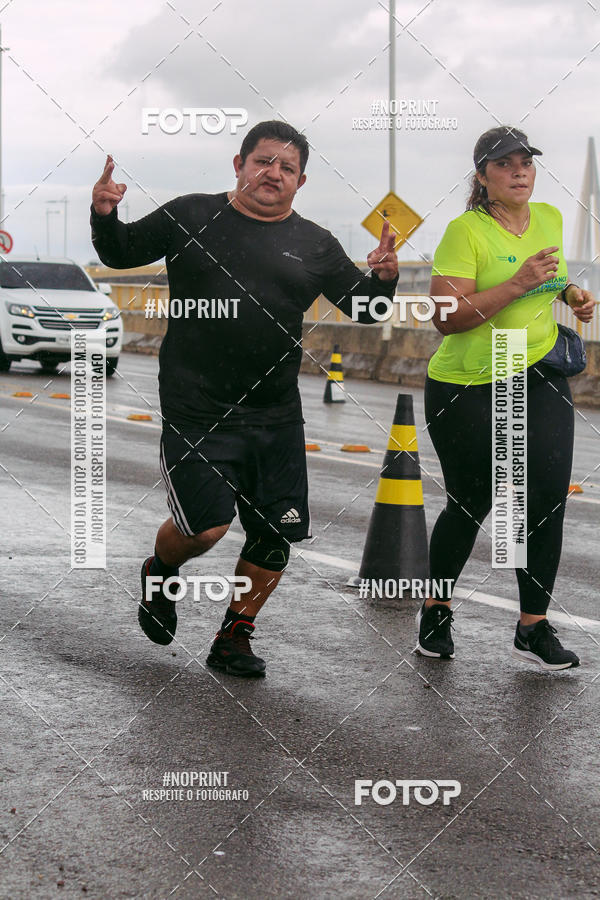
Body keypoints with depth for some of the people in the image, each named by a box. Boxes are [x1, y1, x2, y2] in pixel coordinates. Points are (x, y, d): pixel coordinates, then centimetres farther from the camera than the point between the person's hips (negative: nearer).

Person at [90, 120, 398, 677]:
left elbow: (365, 309, 9)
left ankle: (233, 639, 22)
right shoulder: (190, 217, 2)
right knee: (206, 526, -12)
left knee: (275, 536, 3)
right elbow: (120, 253, 11)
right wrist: (103, 215, -9)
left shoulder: (315, 246, 8)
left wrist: (383, 278, -13)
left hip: (276, 417, 4)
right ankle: (160, 573, 23)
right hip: (195, 411, -3)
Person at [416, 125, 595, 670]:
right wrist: (518, 284, -28)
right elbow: (446, 317, -23)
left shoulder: (550, 219, 7)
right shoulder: (465, 231, -14)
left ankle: (534, 627, 4)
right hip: (467, 386, -5)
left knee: (548, 498, -6)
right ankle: (437, 611, 28)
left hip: (540, 379, 5)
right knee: (471, 505, 4)